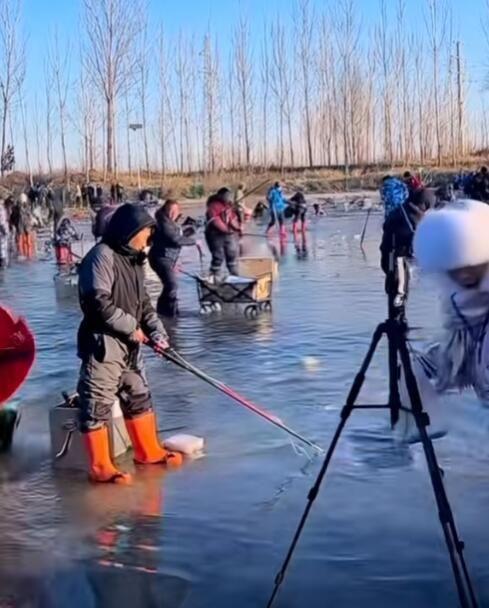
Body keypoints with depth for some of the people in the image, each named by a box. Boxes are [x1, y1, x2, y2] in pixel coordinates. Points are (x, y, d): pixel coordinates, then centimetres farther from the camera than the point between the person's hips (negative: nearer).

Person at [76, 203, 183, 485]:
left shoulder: (133, 259, 14)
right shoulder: (101, 256, -15)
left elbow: (143, 301, 16)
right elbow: (100, 303, -23)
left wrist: (157, 332, 1)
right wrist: (132, 327, -15)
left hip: (129, 344, 10)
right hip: (102, 343, -10)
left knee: (139, 397, 18)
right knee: (98, 404, -3)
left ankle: (149, 451, 32)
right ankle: (101, 467, 4)